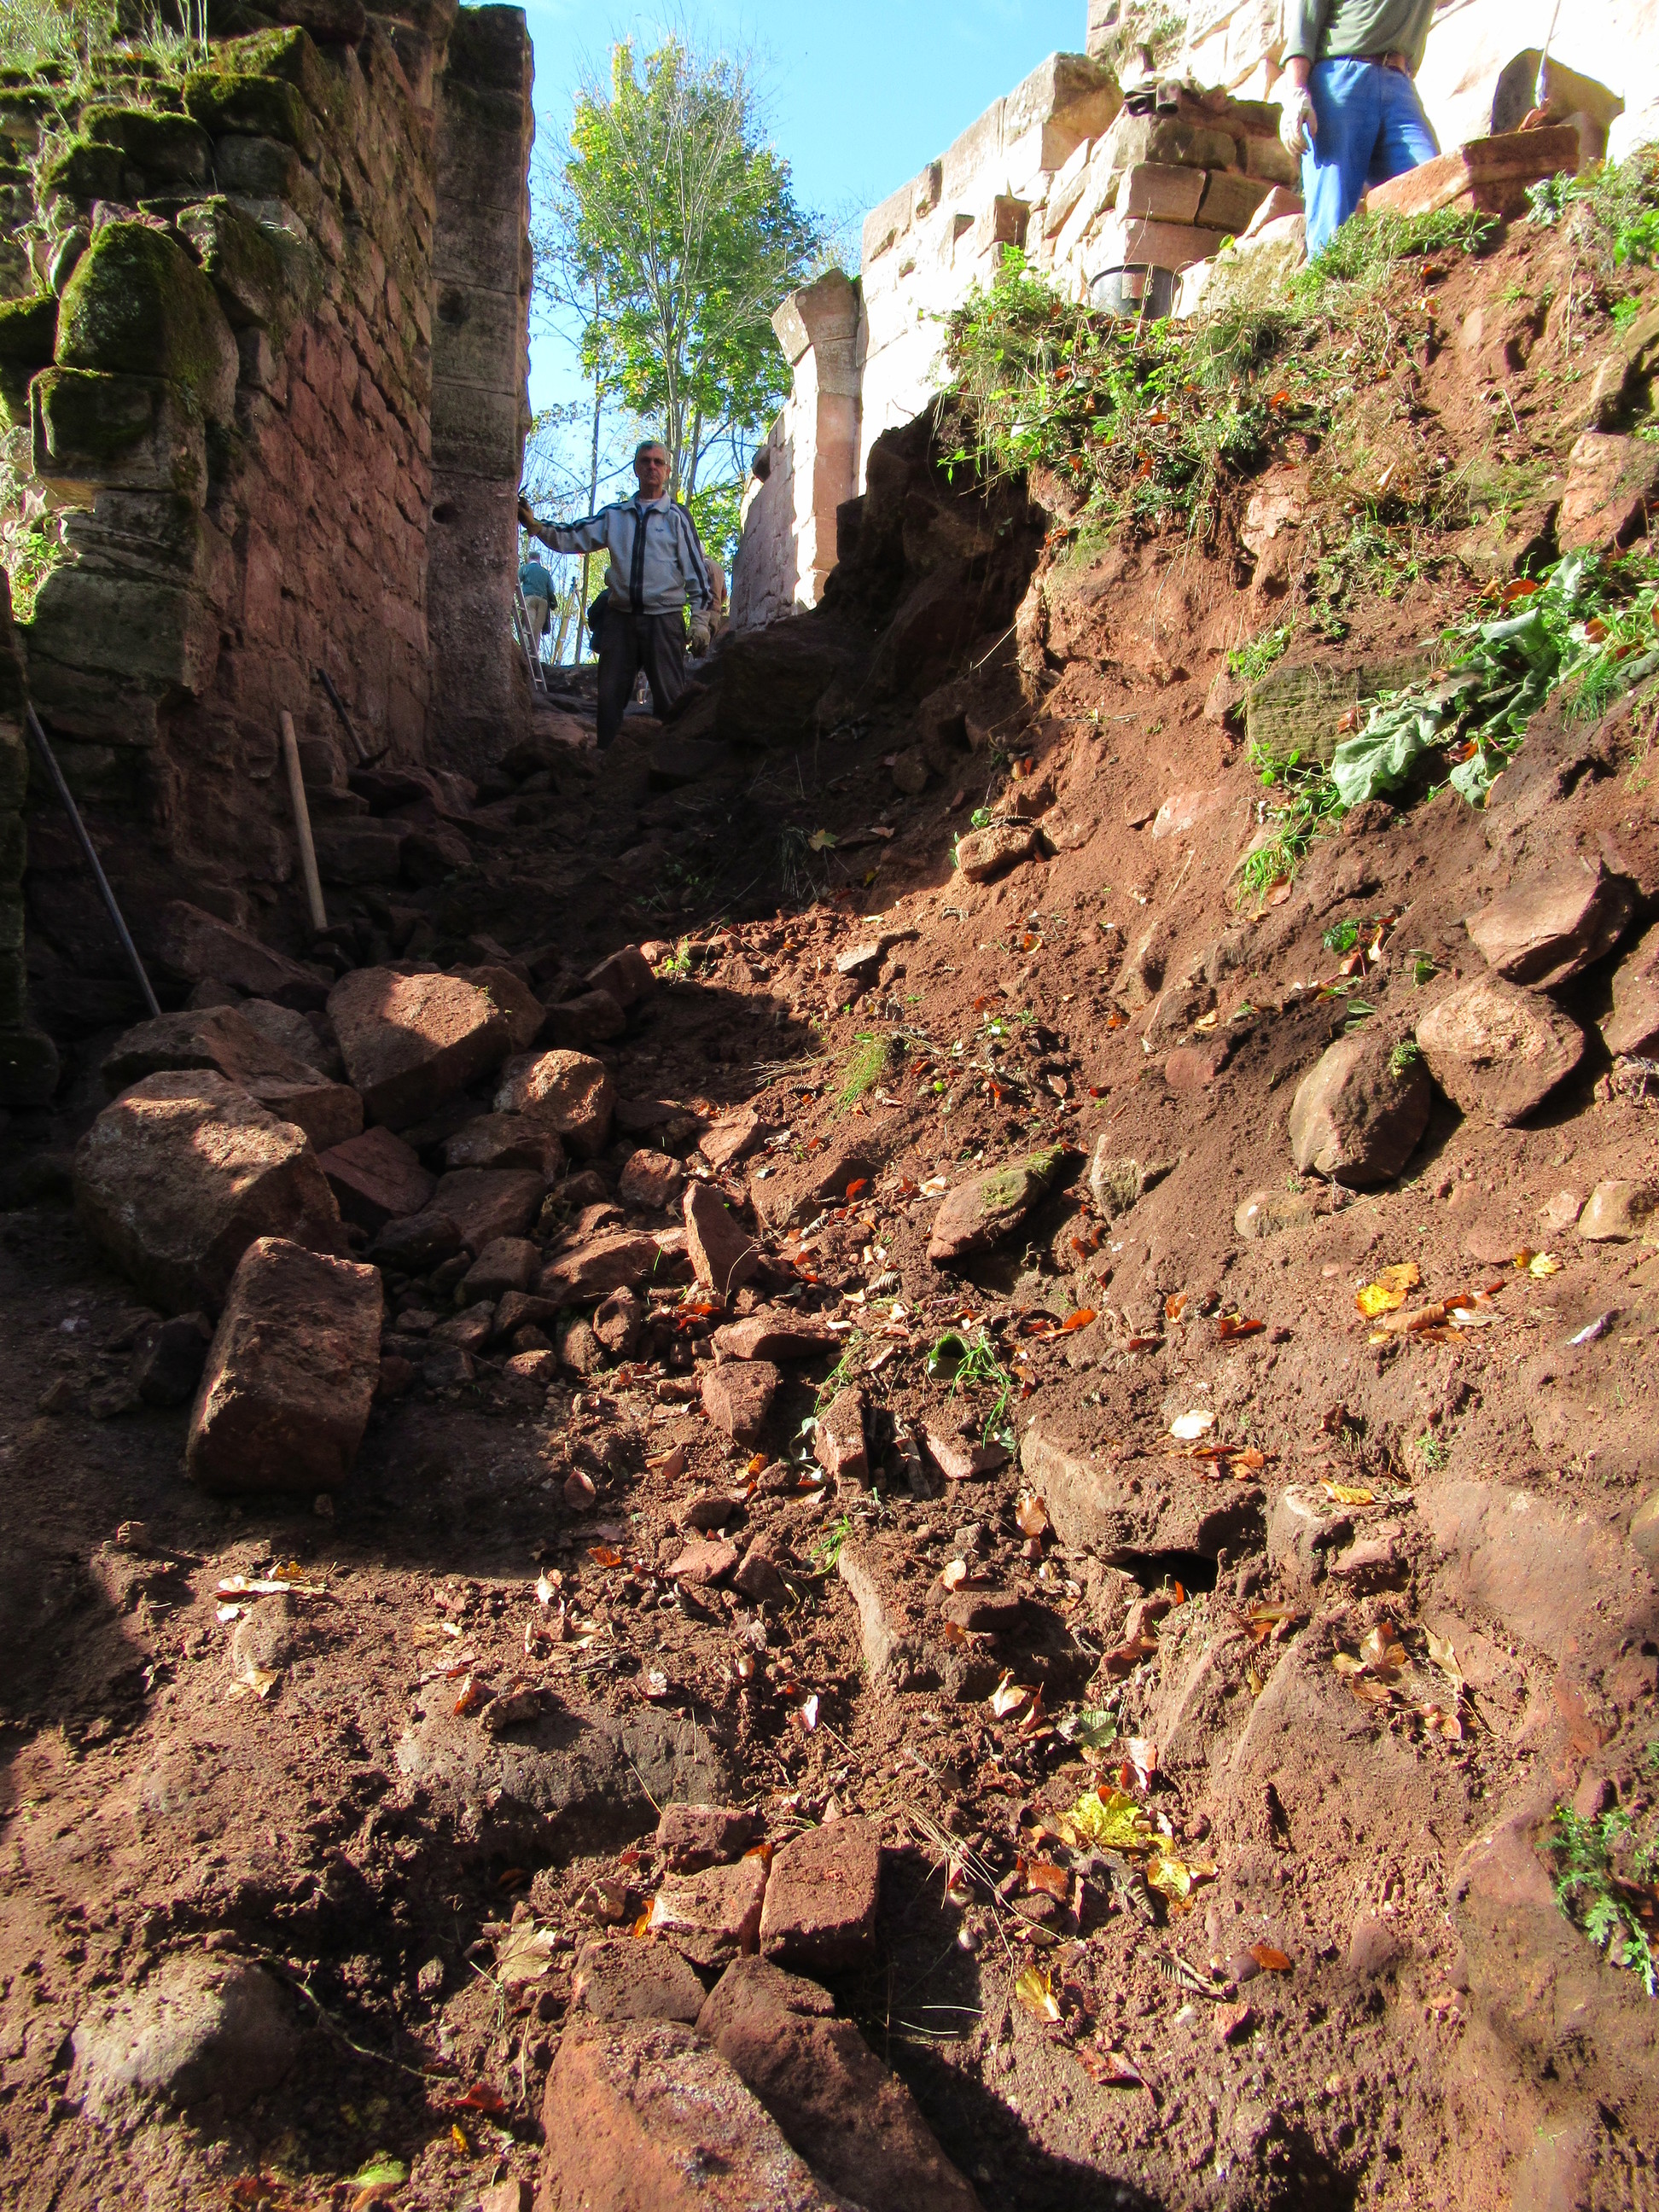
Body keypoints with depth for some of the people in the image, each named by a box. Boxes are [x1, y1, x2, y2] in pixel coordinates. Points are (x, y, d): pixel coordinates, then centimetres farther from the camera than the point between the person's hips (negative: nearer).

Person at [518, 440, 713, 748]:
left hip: (664, 618, -3)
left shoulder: (676, 517, 6)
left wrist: (700, 619, -5)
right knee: (610, 694, 4)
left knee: (670, 697, -6)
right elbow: (573, 538, 13)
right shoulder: (614, 515, 15)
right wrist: (535, 526, -3)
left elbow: (696, 569, 2)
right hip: (619, 616, 3)